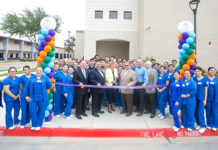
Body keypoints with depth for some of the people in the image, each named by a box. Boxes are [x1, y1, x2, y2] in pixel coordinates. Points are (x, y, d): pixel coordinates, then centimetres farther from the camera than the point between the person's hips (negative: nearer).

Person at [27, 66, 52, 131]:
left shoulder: (45, 78, 4)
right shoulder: (31, 78, 6)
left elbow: (50, 85, 10)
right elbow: (26, 87, 5)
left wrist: (43, 89, 8)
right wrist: (26, 96, 0)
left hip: (42, 98, 0)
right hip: (32, 98, 1)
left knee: (41, 112, 6)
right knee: (33, 111, -1)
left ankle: (38, 125, 22)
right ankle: (33, 125, 19)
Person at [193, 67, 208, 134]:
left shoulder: (204, 79, -6)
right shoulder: (194, 79, 2)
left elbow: (206, 90, -4)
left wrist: (205, 99, -6)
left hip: (201, 98, -3)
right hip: (195, 98, 4)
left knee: (200, 112, -3)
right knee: (195, 112, 9)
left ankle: (203, 126, 13)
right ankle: (198, 124, 27)